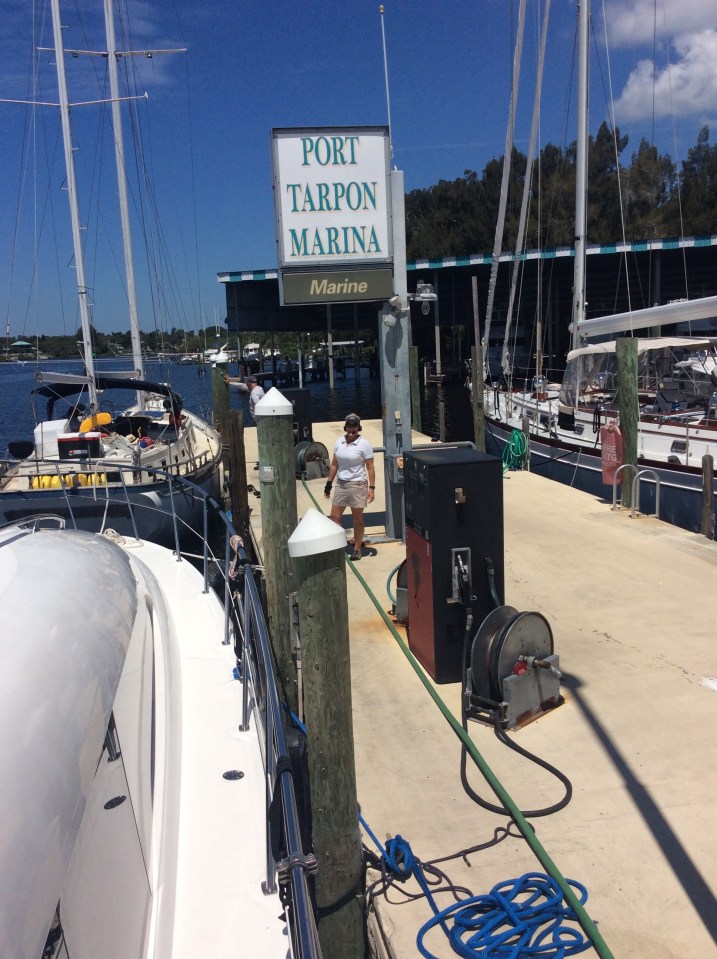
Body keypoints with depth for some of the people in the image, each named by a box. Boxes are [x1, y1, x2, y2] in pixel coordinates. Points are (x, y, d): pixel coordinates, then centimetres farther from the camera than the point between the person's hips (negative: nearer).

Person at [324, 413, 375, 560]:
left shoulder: (364, 444, -10)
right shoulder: (339, 442, 4)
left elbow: (370, 468, -9)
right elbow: (334, 464, 12)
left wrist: (372, 487, -14)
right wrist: (329, 483, 11)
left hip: (357, 485, -5)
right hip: (341, 484, 5)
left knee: (358, 519, 6)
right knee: (334, 517, 5)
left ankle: (357, 549, 18)